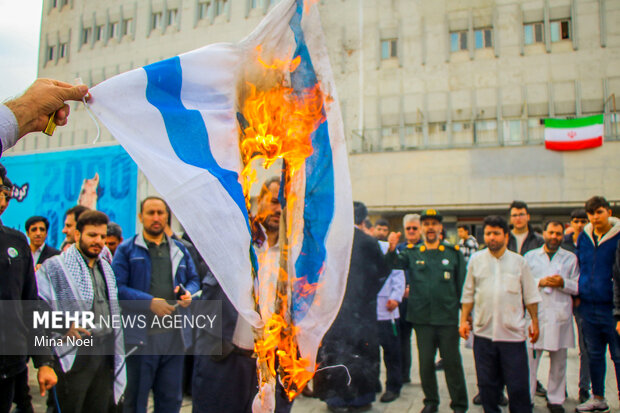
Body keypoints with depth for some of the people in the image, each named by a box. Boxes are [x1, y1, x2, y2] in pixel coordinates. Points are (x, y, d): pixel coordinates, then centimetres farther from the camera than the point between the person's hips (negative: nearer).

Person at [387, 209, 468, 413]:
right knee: (425, 363, 11)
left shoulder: (454, 253, 4)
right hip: (422, 319, 1)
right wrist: (392, 249, -34)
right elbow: (395, 263, -13)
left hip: (448, 318, -1)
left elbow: (463, 285, 5)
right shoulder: (412, 253, 5)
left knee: (452, 362, 6)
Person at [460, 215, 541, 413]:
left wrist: (535, 322, 6)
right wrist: (464, 320, 5)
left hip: (513, 332, -1)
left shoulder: (518, 261, 4)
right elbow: (468, 294, 9)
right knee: (487, 384, 11)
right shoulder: (476, 260, 5)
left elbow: (530, 295, 9)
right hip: (483, 332, 1)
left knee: (518, 385, 3)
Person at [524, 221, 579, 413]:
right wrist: (540, 282, -10)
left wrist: (563, 283, -11)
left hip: (560, 316, 1)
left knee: (559, 361, 7)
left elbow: (578, 287, 7)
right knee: (530, 359, -2)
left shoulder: (571, 258, 11)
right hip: (535, 314, -1)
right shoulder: (530, 256, 11)